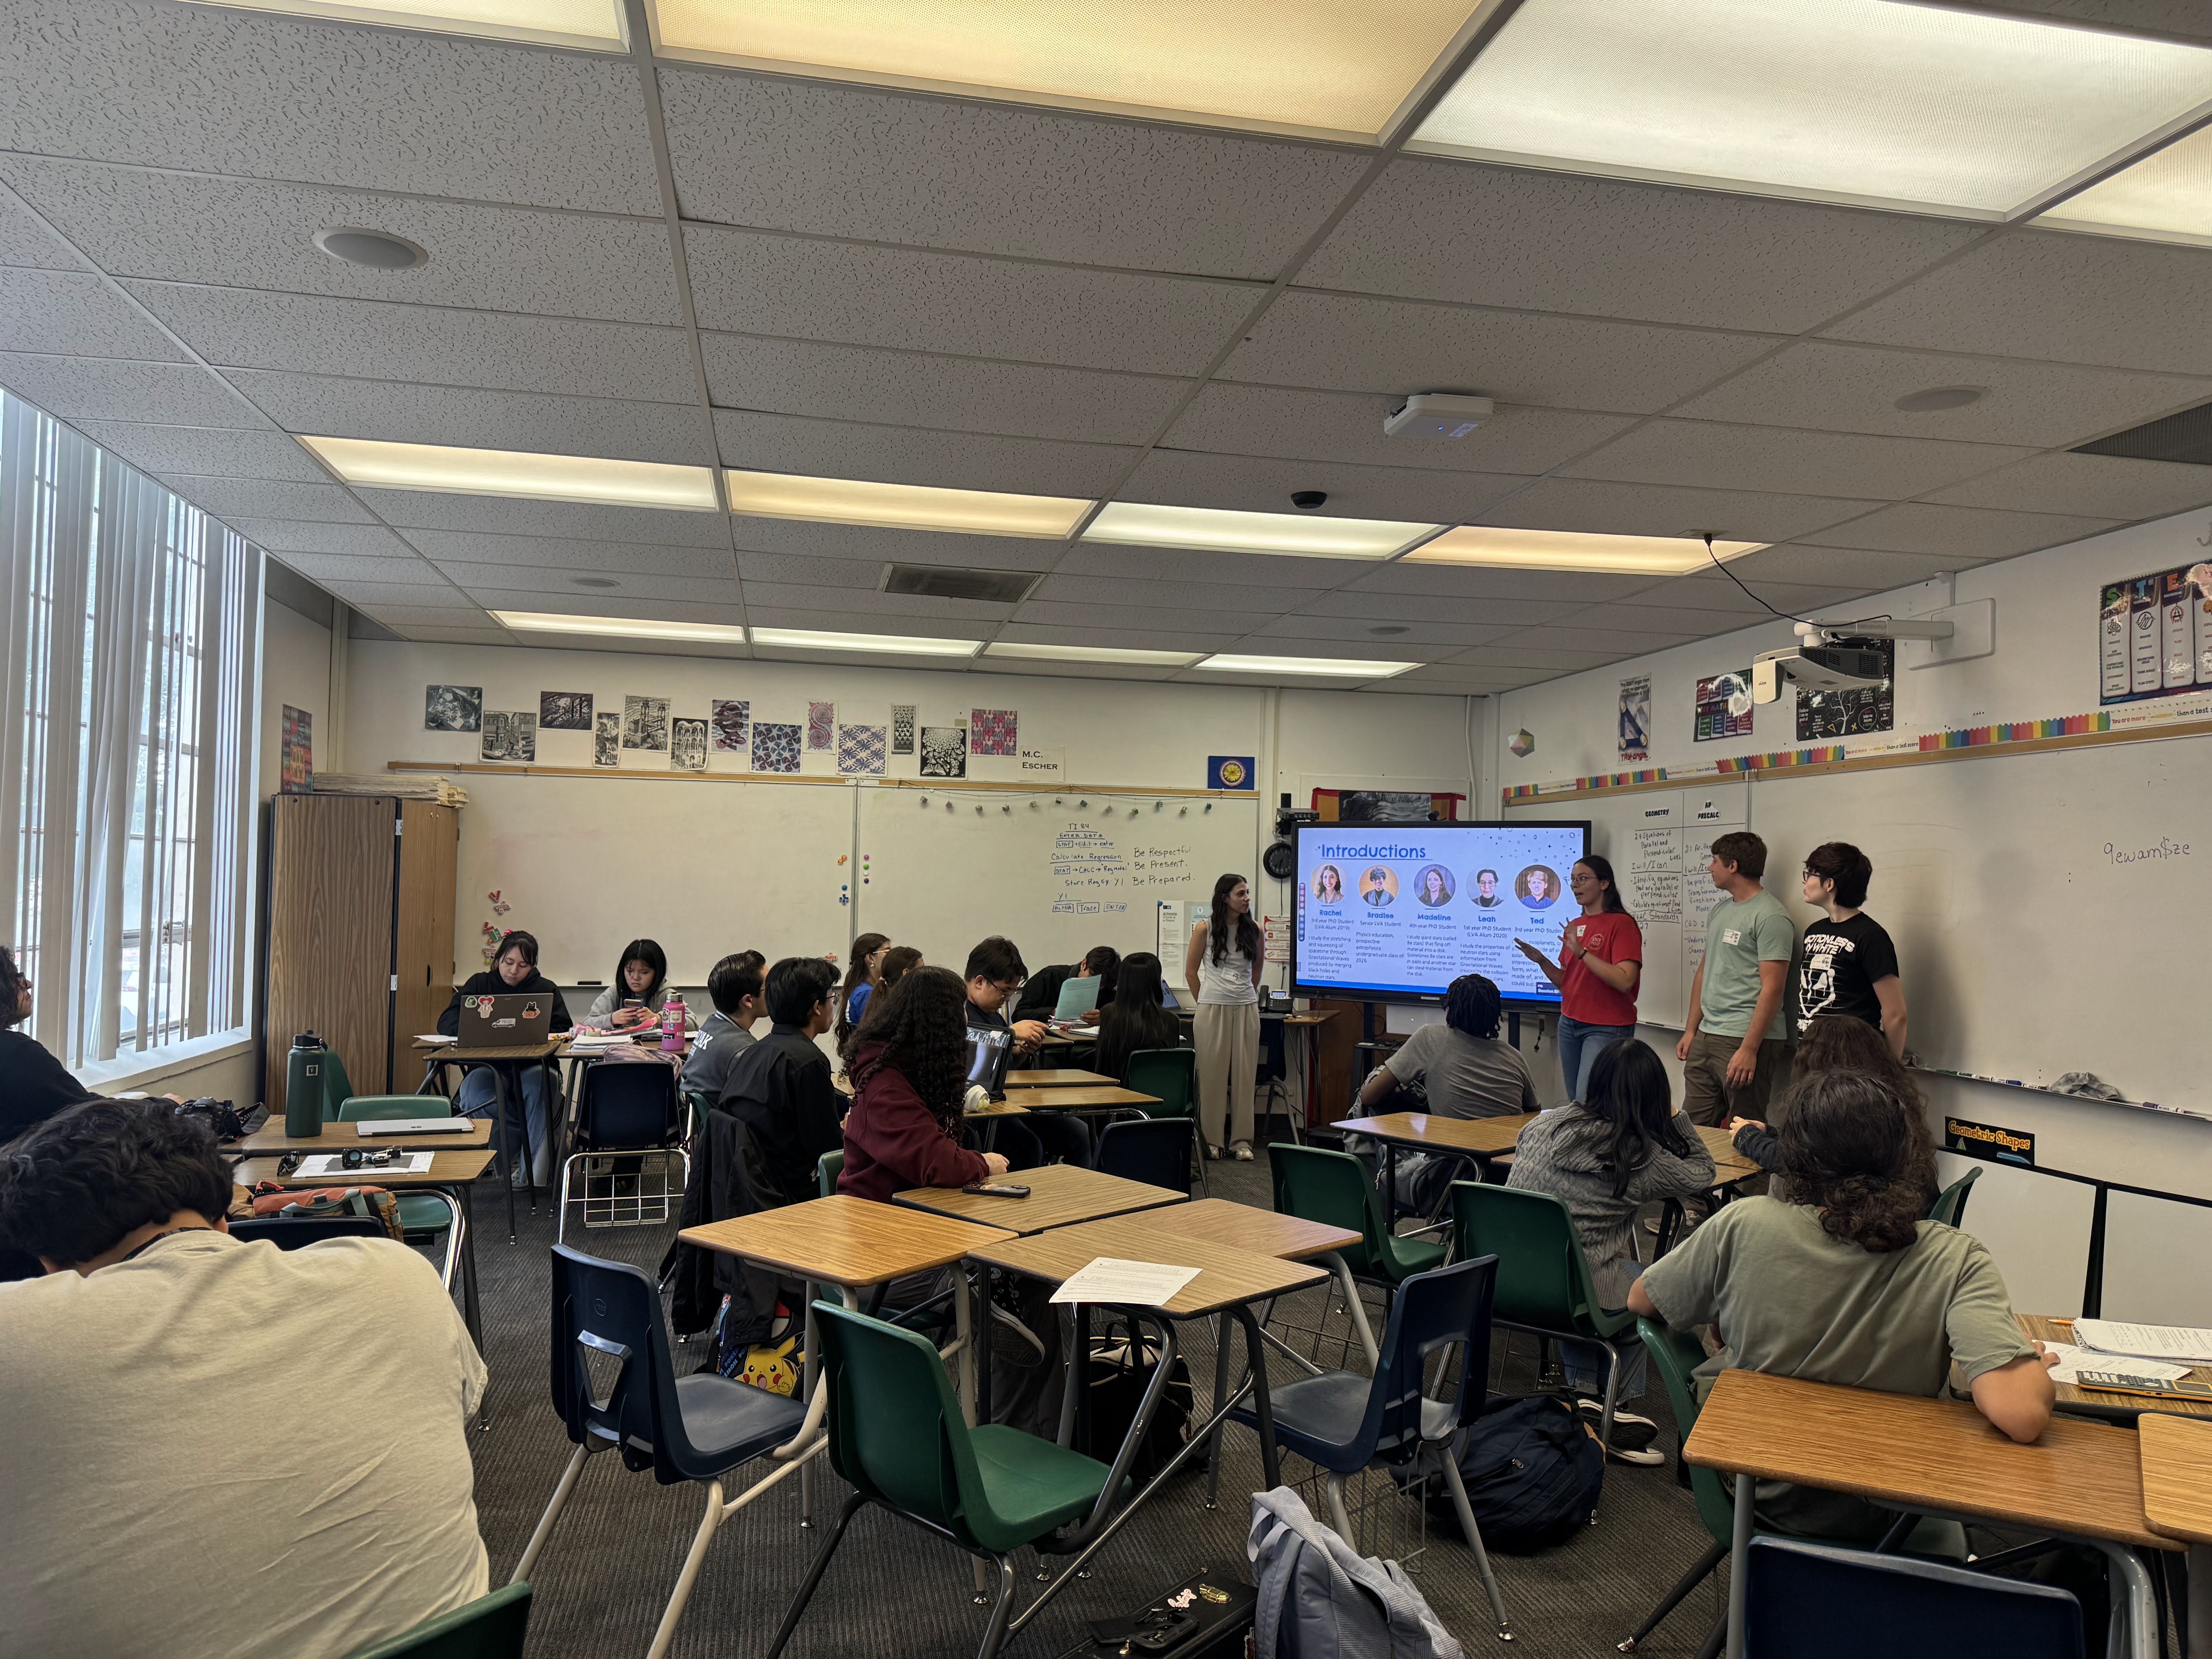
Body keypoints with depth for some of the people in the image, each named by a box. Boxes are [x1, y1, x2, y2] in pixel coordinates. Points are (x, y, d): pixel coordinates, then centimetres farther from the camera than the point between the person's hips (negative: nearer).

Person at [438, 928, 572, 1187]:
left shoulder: (545, 989, 10)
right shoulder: (480, 984, 11)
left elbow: (564, 1031, 2)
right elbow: (447, 1021, 0)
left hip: (532, 1066, -1)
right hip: (489, 1066, 1)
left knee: (540, 1088, -36)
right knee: (474, 1095, -34)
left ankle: (535, 1172, -30)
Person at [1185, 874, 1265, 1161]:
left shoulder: (1255, 931, 5)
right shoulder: (1205, 929, -2)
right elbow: (1191, 971, 5)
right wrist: (1206, 1004, 7)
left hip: (1246, 1010, 3)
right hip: (1212, 1010, -2)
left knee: (1244, 1073, 2)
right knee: (1212, 1073, 0)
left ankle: (1241, 1140, 9)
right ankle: (1211, 1140, 9)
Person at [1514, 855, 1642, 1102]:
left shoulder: (1622, 923, -9)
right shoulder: (1575, 926, 13)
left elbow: (1624, 981, -21)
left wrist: (1581, 951, -23)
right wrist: (1542, 961, 0)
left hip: (1606, 1027, -7)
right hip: (1570, 1023, 7)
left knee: (1588, 1103, -14)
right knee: (1575, 1103, 10)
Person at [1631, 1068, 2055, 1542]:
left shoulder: (1743, 1225, -20)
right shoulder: (1954, 1261, -22)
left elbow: (1640, 1301, -4)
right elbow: (2022, 1416, -32)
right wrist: (2036, 1369, -10)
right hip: (1871, 1519, 1)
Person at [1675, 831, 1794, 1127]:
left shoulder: (1770, 916, -12)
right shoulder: (1719, 911, 16)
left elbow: (1771, 989, -16)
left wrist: (1749, 1049, -20)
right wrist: (1690, 1031, 17)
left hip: (1744, 1040, -8)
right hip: (1705, 1037, 8)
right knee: (1694, 1128, 10)